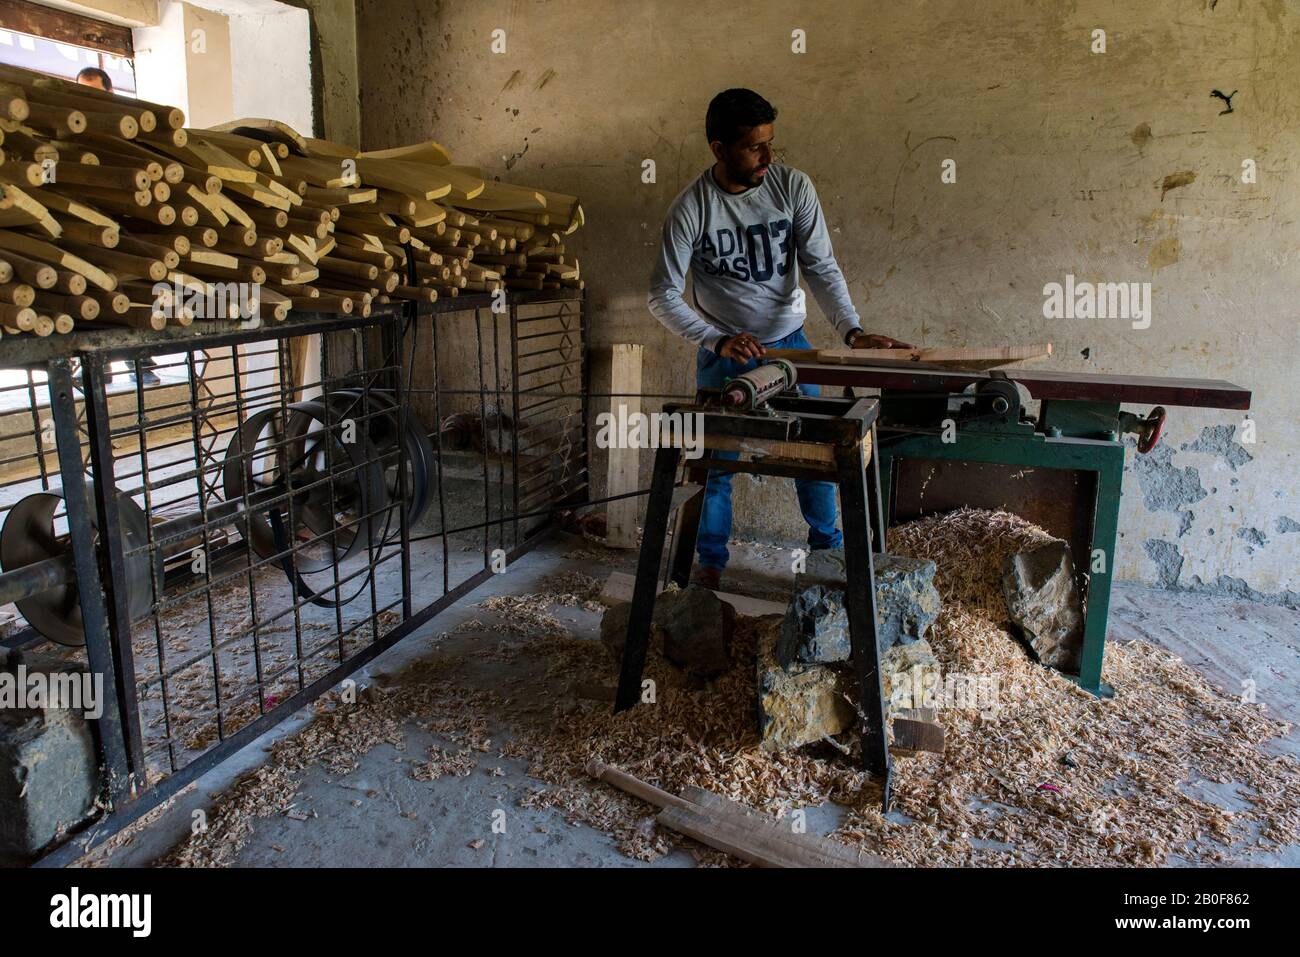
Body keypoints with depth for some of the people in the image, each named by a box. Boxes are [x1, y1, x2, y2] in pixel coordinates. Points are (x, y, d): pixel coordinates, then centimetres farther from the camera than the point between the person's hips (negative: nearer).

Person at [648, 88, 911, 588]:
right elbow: (663, 296, -16)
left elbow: (821, 267, -11)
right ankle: (711, 559, 22)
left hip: (789, 340, 2)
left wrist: (852, 331, -26)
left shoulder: (793, 186, -11)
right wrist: (719, 342, -28)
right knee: (717, 458, 3)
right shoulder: (690, 208, -17)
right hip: (724, 349, -2)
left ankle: (828, 542, 30)